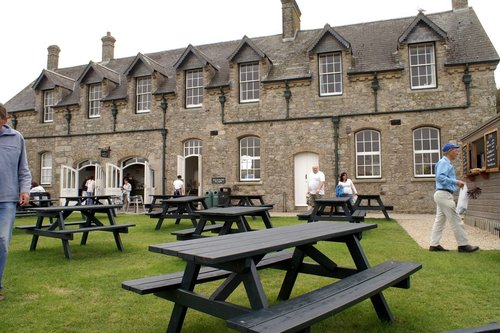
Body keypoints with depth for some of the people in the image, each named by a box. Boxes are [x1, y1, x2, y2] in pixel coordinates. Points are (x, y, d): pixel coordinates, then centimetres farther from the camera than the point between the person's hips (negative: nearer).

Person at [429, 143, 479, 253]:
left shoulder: (447, 163, 20)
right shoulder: (444, 162, -12)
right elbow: (440, 177, -25)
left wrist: (457, 183, 12)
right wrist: (456, 182, -23)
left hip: (442, 195, 11)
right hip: (444, 194, -11)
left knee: (439, 220, 9)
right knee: (455, 220, -5)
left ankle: (434, 244, 10)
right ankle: (463, 245, 1)